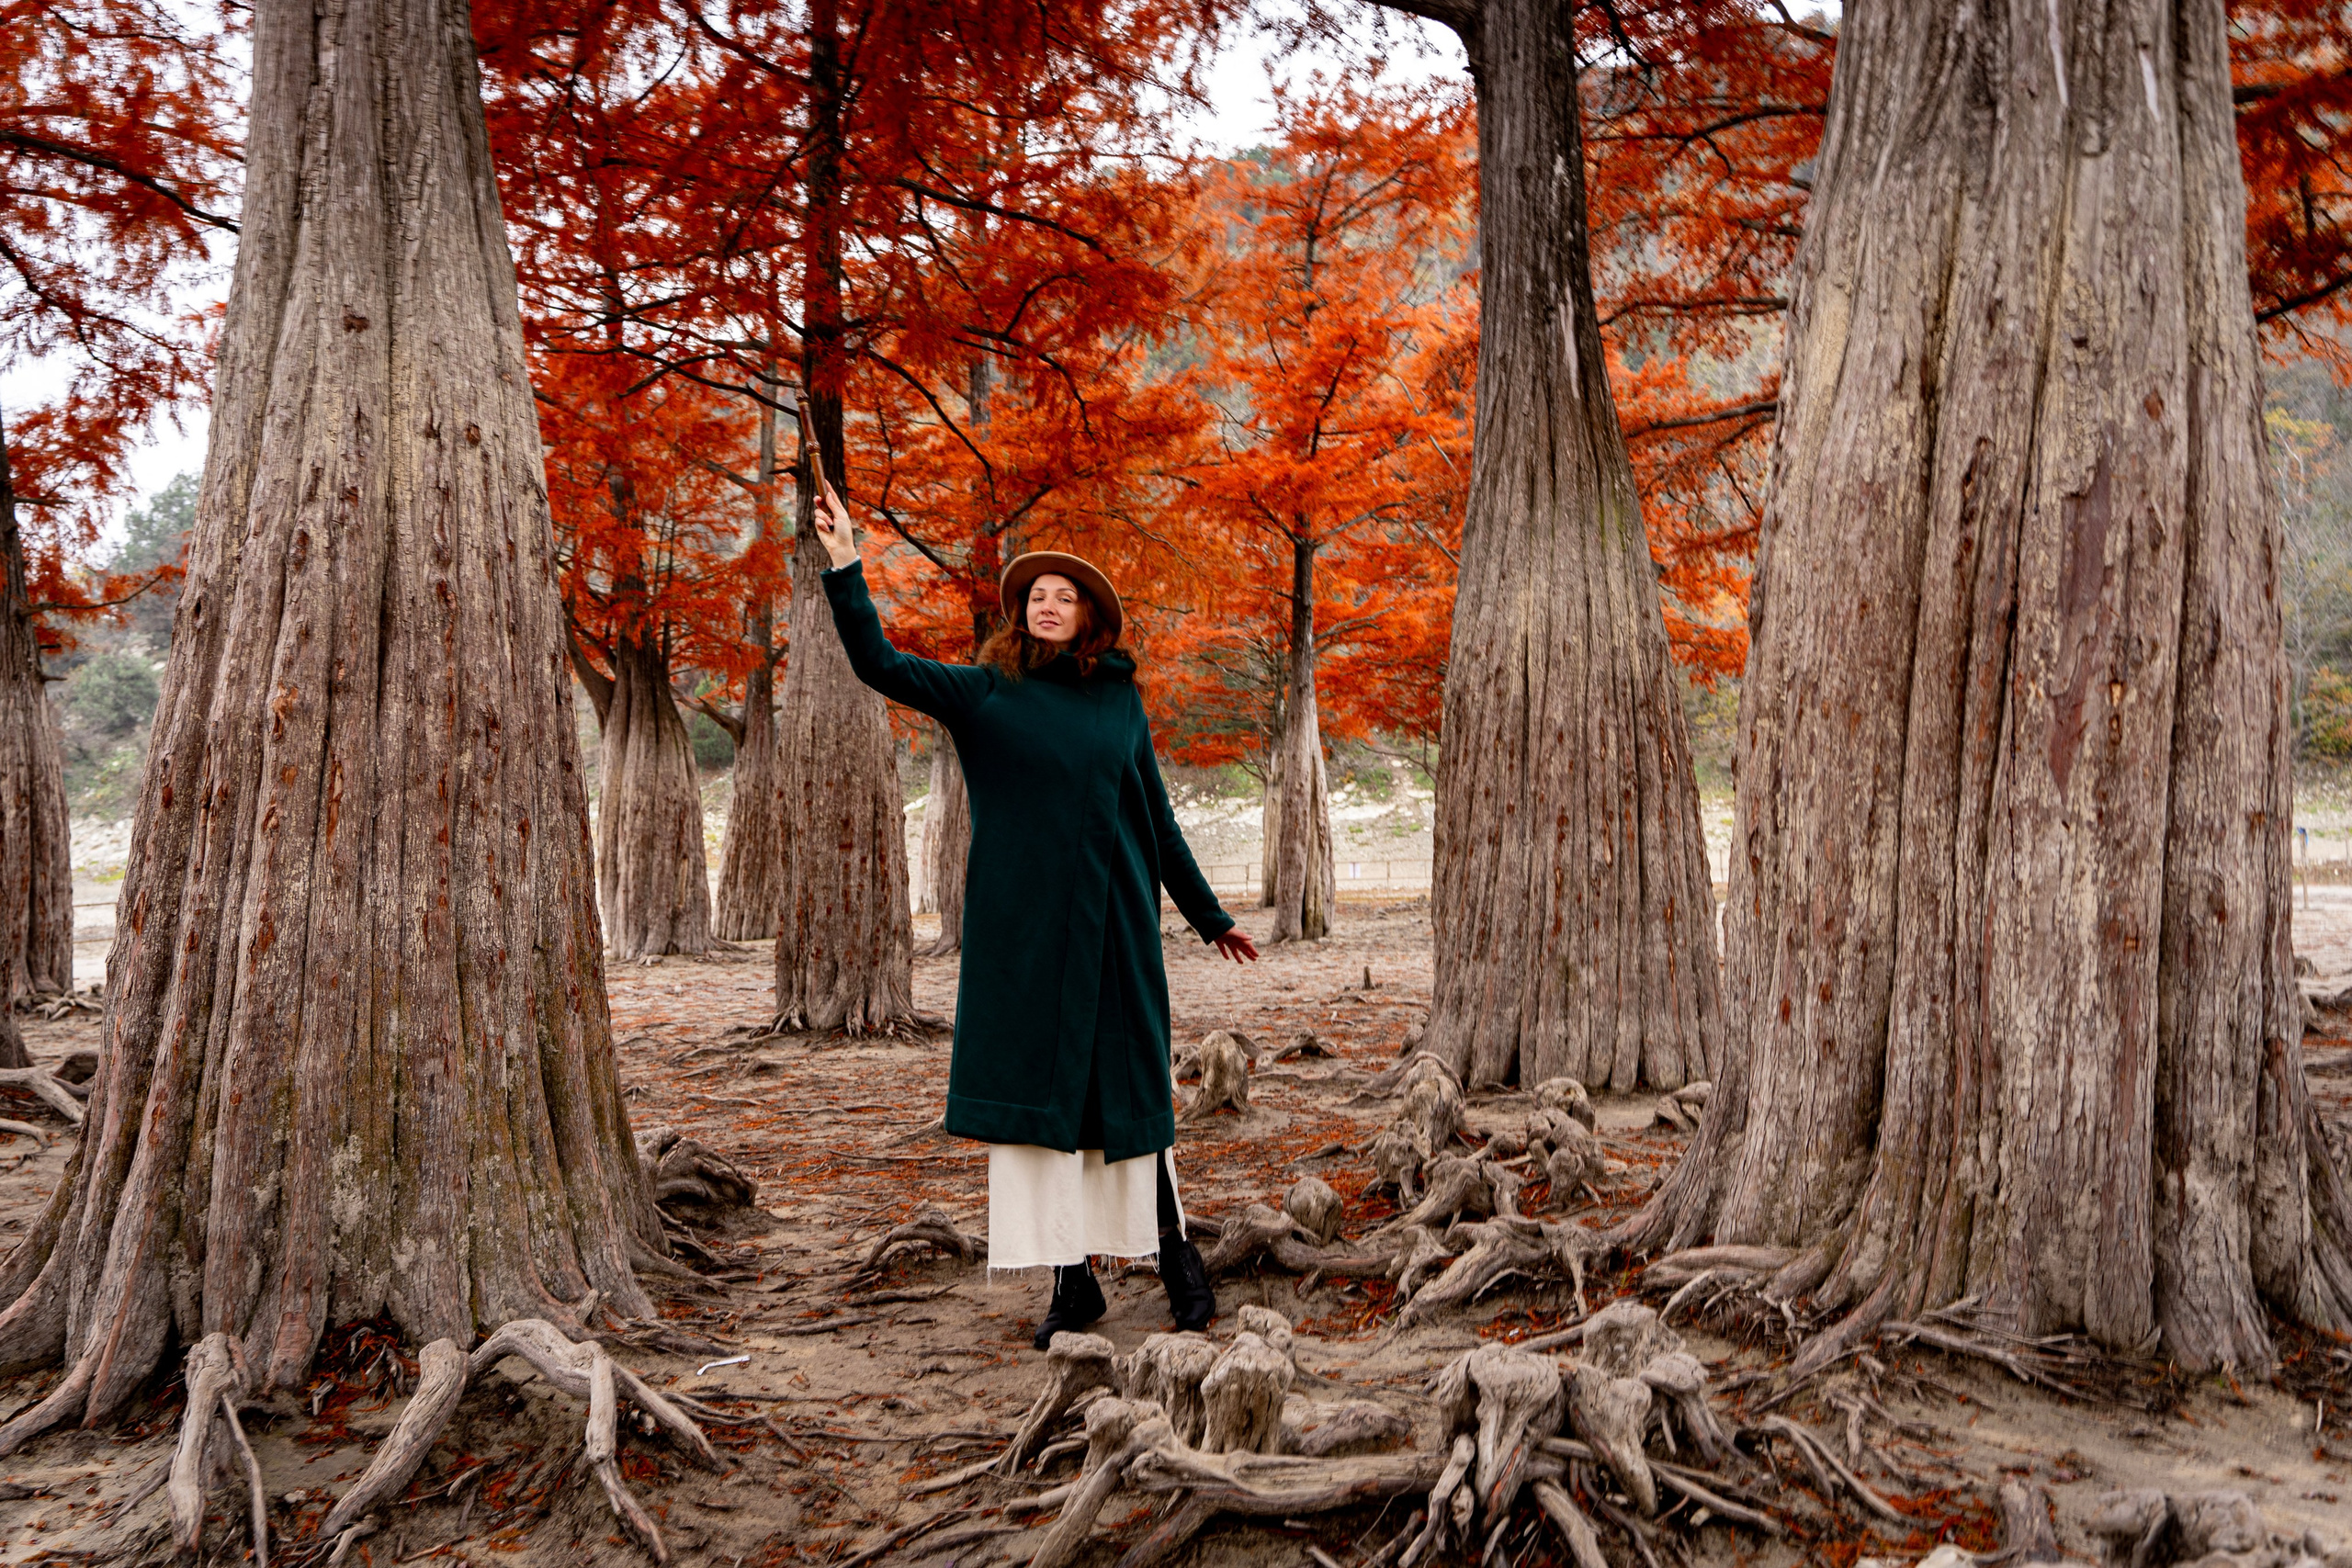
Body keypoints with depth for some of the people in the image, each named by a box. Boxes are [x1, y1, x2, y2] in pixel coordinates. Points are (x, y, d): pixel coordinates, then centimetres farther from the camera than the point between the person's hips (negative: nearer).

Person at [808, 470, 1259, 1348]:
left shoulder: (1120, 698, 9)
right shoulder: (982, 695, 3)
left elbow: (1155, 815, 15)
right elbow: (878, 665, -7)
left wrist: (1209, 916, 18)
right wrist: (845, 565, -17)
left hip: (1113, 926, 1)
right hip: (1022, 930, -1)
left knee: (1129, 1087, 6)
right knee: (1038, 1088, 1)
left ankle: (1174, 1250, 23)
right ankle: (1072, 1281, 12)